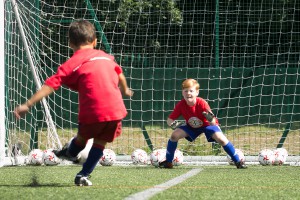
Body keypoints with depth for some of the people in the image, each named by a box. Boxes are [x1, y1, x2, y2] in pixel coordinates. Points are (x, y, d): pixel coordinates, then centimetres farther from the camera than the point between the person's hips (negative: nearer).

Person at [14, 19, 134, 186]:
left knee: (83, 136, 24)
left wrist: (28, 105, -9)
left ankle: (70, 153, 49)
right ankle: (84, 175, 18)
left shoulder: (71, 64, 2)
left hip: (92, 112, -3)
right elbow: (120, 75, 34)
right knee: (100, 141, 19)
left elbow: (50, 85, -7)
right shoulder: (105, 56, 18)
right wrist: (125, 90, 55)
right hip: (116, 110, 3)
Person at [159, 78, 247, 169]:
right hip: (191, 126, 3)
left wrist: (211, 119, -62)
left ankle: (237, 161, -12)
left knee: (221, 139, -27)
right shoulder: (180, 105, -25)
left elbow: (213, 123, -37)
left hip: (207, 124, -3)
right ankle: (168, 162, 2)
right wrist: (172, 124, -42)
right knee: (174, 135, -16)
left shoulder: (202, 103, -35)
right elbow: (169, 120, -18)